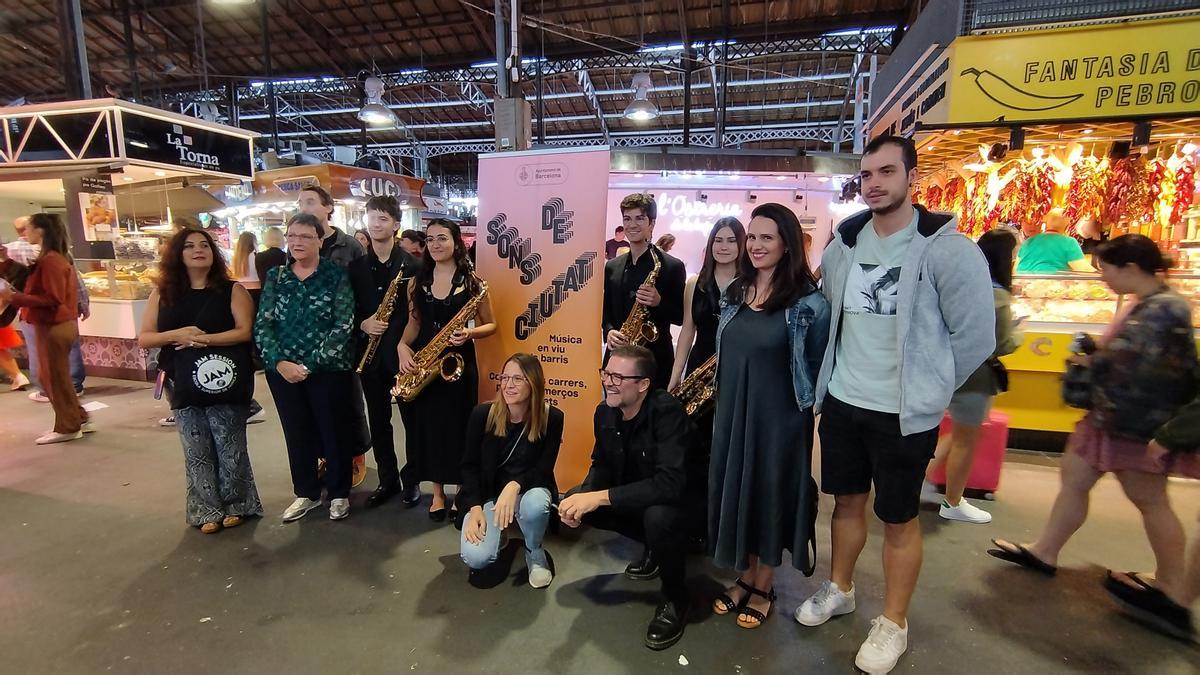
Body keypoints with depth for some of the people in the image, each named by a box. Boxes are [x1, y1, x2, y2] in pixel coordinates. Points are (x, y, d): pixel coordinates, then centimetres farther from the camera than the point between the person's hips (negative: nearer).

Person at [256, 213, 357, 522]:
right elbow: (262, 324, 1)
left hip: (328, 369, -4)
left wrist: (310, 364, -16)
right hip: (283, 370, 4)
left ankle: (339, 493, 24)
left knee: (334, 432, 6)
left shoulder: (336, 275, -5)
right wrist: (279, 361, -13)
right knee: (297, 434, 15)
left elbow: (343, 325, -12)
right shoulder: (275, 276, 6)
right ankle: (306, 493, 32)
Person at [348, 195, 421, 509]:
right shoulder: (355, 266, 8)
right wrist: (362, 323, -9)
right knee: (378, 419, 12)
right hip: (369, 351, 4)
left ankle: (411, 479, 21)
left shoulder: (411, 265, -3)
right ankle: (388, 479, 26)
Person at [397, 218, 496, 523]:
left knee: (458, 428, 2)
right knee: (427, 427, 9)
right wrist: (402, 345, -5)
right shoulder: (417, 281, 7)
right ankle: (437, 492, 27)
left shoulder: (471, 280, -4)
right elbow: (414, 322, 14)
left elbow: (490, 325, 0)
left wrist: (469, 334, -19)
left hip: (458, 362, -4)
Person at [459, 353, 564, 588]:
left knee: (536, 505, -38)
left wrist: (514, 485, -33)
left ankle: (534, 552, -2)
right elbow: (470, 466, -4)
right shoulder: (482, 414, -13)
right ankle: (500, 533, 16)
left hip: (528, 489, -1)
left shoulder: (552, 417, -15)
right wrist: (475, 508, -16)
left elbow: (543, 470, -13)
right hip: (487, 493, 1)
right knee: (476, 558, -22)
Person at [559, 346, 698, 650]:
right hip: (637, 497, 8)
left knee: (658, 517, -39)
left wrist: (601, 497, -38)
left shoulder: (667, 411, -30)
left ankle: (675, 598, -6)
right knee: (572, 504, -6)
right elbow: (602, 465, 3)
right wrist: (583, 495, -19)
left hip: (685, 498, -7)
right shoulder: (604, 412, -9)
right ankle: (657, 547, 12)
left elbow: (670, 484, -39)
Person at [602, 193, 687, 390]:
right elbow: (606, 311, 14)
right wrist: (609, 331, -6)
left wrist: (659, 302, -20)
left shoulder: (673, 266, -4)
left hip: (656, 360, -4)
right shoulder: (612, 267, 9)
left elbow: (682, 316, -2)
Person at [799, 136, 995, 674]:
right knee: (847, 500, 20)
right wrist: (830, 380, 13)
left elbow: (976, 337, -8)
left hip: (903, 414, -4)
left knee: (899, 519, 10)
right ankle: (839, 589, 41)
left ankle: (893, 624, 31)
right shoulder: (843, 244, 3)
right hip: (841, 402, 5)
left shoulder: (946, 248, -13)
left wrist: (926, 389, -1)